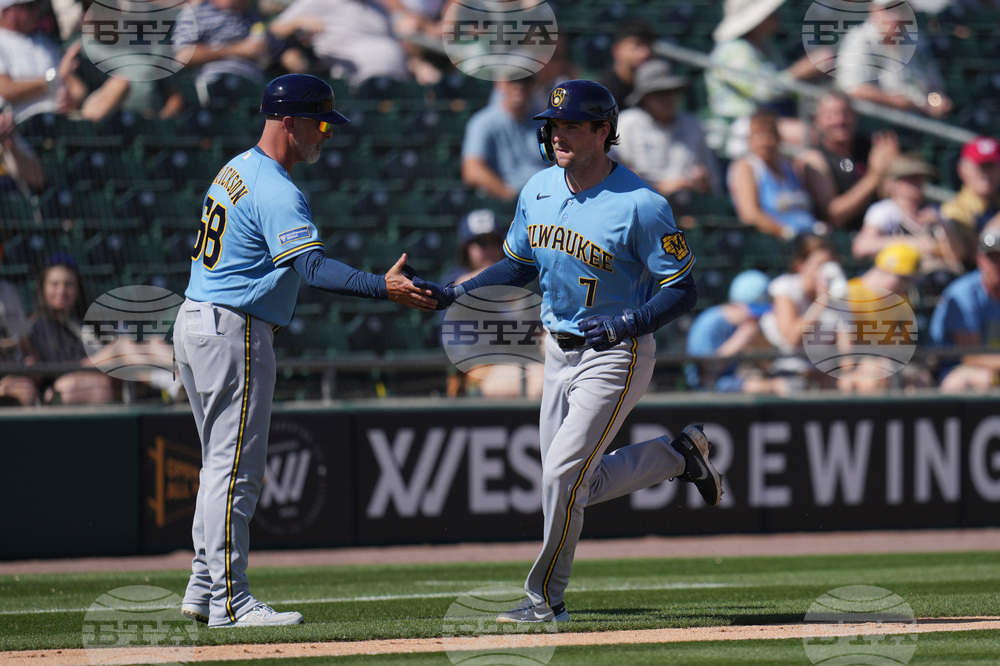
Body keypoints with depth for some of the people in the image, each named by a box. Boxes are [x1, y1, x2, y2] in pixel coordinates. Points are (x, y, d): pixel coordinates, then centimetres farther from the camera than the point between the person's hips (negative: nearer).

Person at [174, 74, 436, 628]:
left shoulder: (236, 170, 14)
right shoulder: (276, 192, -19)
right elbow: (313, 266, -31)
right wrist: (382, 287, -39)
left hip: (193, 324, 10)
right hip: (234, 332, -10)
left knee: (221, 465, 16)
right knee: (236, 468, -8)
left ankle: (204, 589, 18)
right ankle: (228, 602, -7)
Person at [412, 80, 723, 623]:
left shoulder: (640, 205, -19)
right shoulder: (538, 191, 1)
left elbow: (683, 290, -16)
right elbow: (519, 266, 16)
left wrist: (624, 325, -30)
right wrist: (454, 292, 3)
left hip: (616, 356, -8)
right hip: (559, 352, 8)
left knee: (563, 475, -13)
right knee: (580, 485, 11)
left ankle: (545, 599, 2)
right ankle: (678, 456, 32)